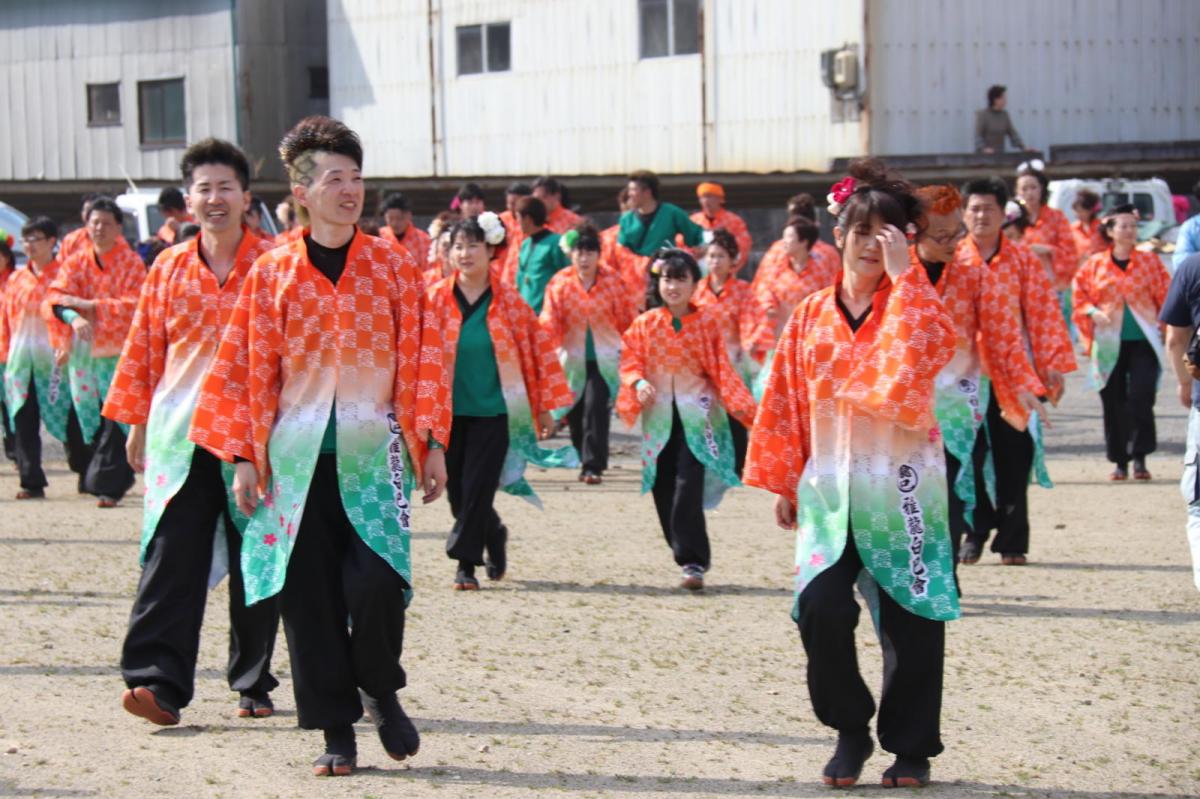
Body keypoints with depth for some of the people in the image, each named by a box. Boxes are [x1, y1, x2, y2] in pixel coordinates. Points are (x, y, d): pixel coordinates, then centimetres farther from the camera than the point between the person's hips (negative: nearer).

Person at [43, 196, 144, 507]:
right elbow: (55, 298, -6)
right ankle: (119, 478, 22)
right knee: (89, 420, 6)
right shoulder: (75, 262, 7)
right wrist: (74, 318, -27)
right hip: (82, 351, 4)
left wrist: (90, 305, -19)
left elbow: (134, 306, -12)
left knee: (115, 420, -12)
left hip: (119, 352, -4)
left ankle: (107, 485, -10)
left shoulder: (132, 263, -2)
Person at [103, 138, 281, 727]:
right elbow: (144, 349, 13)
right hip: (180, 435, 1)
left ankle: (253, 684, 18)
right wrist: (137, 423, 10)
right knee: (172, 554, -9)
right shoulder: (168, 269, 9)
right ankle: (159, 680, -12)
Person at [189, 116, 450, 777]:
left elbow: (422, 358, 6)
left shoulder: (393, 265, 5)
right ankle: (336, 732, 11)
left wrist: (431, 443, 1)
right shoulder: (271, 273, 4)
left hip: (374, 453, -1)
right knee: (310, 595, 0)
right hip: (297, 456, 1)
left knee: (375, 581, -14)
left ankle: (381, 690, 14)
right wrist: (244, 456, -1)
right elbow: (246, 368, 4)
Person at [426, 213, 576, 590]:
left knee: (477, 488, -6)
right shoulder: (436, 298, -1)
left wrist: (545, 407, 1)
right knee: (458, 490, 8)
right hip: (449, 412, 2)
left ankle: (466, 562, 2)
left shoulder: (509, 301, -1)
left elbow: (539, 350, 3)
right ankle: (494, 536, 33)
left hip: (493, 412, -2)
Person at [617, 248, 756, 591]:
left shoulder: (707, 324, 2)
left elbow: (722, 371, 2)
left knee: (688, 488, -15)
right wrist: (638, 384, -18)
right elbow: (630, 363, 4)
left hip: (695, 414, -3)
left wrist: (745, 409, -7)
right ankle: (689, 556, 18)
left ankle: (693, 563, -14)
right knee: (664, 492, 4)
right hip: (658, 417, 3)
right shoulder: (644, 325, 5)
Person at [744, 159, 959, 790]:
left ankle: (911, 747, 16)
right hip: (829, 486, 2)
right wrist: (782, 482, 10)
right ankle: (850, 731, 9)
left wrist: (902, 274, -20)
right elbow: (785, 401, 12)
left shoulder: (915, 305, 1)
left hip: (902, 487, -2)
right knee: (820, 609, -12)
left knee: (910, 619, 1)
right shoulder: (811, 316, 8)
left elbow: (913, 365, -22)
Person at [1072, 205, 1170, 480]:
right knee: (1113, 404, 4)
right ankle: (1119, 461, 14)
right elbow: (1079, 292, 10)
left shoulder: (1150, 261, 3)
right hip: (1109, 344, 1)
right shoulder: (1095, 265, 4)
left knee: (1141, 398, -13)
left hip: (1143, 341, -1)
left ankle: (1139, 458, -5)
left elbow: (1165, 295, 4)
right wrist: (1092, 312, -7)